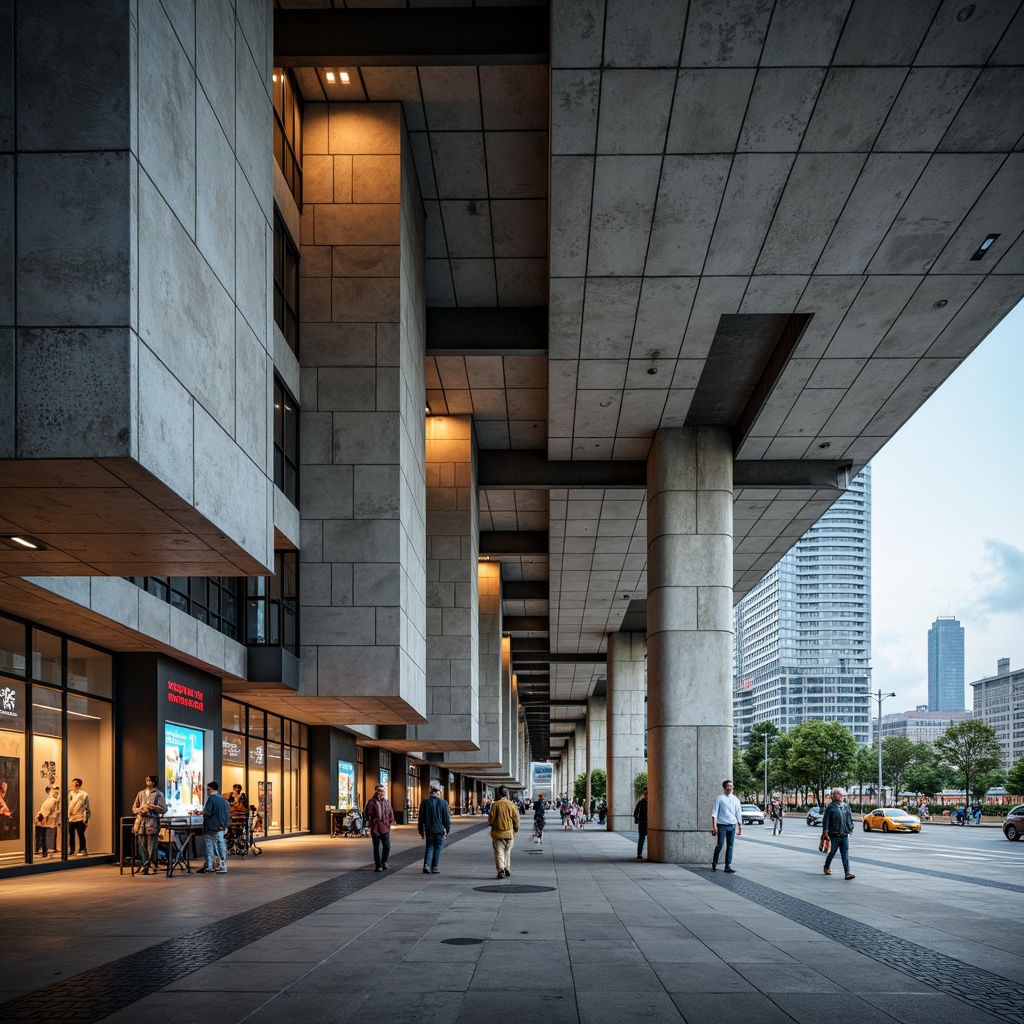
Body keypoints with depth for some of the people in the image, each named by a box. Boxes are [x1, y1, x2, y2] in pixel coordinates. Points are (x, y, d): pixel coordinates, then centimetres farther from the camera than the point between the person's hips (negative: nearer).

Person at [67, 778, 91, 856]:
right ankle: (71, 851, 16)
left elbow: (87, 808, -2)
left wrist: (86, 820, -4)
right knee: (71, 835, 9)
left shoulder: (83, 795, -3)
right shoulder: (70, 794, 8)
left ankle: (83, 850, 8)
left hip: (79, 819, -4)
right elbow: (67, 806, 10)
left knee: (81, 835, 0)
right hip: (70, 819, 4)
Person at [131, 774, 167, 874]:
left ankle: (152, 867, 1)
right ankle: (145, 866, 11)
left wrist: (152, 807, -13)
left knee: (152, 848, -5)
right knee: (142, 847, 4)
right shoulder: (140, 793, 17)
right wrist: (139, 809, -3)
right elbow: (134, 808, 19)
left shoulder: (158, 794, 3)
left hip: (152, 822, -4)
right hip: (140, 822, 4)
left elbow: (164, 809, -3)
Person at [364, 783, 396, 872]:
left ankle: (383, 862, 23)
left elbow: (390, 812, 20)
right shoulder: (371, 802, -4)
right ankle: (378, 866, 10)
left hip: (385, 828, 4)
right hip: (375, 828, -4)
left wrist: (391, 821, 11)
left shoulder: (386, 802, 10)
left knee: (387, 846, 0)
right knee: (376, 847, 2)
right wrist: (367, 821, -15)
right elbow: (367, 813, -4)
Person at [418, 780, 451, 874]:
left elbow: (421, 818, 4)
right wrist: (448, 829, 10)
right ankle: (434, 868, 7)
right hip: (439, 830, -2)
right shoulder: (443, 803, -7)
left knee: (429, 848, 12)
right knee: (437, 849, 8)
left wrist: (421, 831, 12)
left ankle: (426, 865, -3)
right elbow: (446, 818, -3)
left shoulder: (425, 802, -1)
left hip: (429, 831, 2)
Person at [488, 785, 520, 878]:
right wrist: (516, 828, 15)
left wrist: (490, 823, 18)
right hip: (509, 832, 2)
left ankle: (501, 870, -14)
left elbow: (491, 817, -5)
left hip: (498, 832, -2)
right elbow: (516, 818, 1)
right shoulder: (511, 804, -3)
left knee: (499, 852, -1)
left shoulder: (496, 804, -9)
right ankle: (506, 869, 19)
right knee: (507, 852, 18)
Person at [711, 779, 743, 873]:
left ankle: (728, 867, 7)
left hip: (732, 826, 4)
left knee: (730, 846, 3)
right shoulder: (719, 798, 0)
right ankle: (714, 864, 14)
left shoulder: (735, 799, 12)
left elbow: (738, 814, 17)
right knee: (720, 845, -5)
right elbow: (714, 812, -4)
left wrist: (740, 826, 14)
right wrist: (714, 826, -11)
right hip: (722, 825, -4)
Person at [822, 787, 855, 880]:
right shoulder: (831, 807, -5)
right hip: (834, 835, -4)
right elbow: (826, 820, -7)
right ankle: (827, 867, 32)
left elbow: (850, 819, 18)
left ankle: (847, 873, -8)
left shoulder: (846, 806, 11)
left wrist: (850, 829, 13)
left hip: (845, 835, 4)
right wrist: (825, 831, -11)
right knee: (832, 852, 9)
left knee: (845, 854, -2)